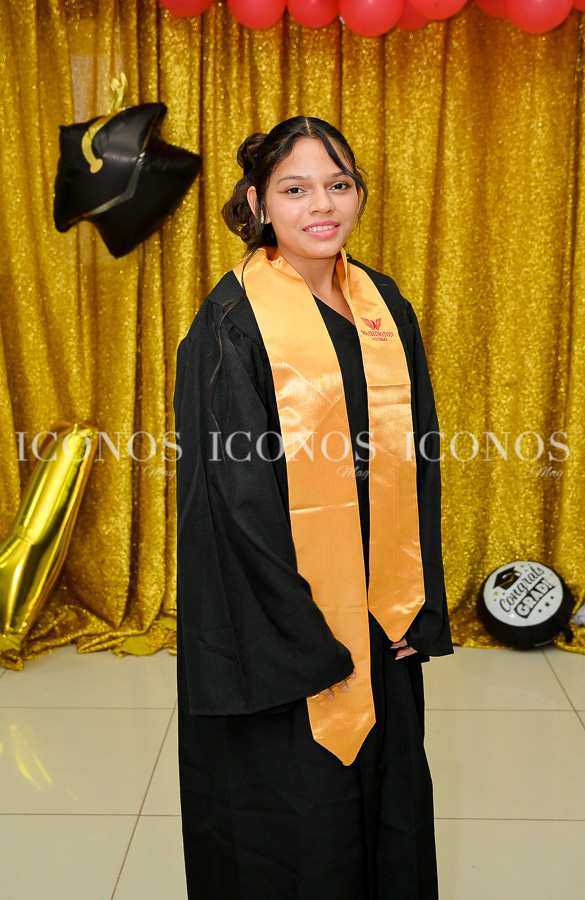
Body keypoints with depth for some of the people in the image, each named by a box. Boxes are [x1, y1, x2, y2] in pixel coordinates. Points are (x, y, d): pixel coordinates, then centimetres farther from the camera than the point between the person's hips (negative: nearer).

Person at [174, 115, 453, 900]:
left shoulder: (383, 304, 6)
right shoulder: (233, 322, -12)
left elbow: (415, 460, 7)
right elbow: (235, 493, -15)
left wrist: (418, 606, 2)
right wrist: (307, 643, -15)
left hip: (382, 622, 6)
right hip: (278, 624, -5)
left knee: (387, 796, 19)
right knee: (294, 816, 10)